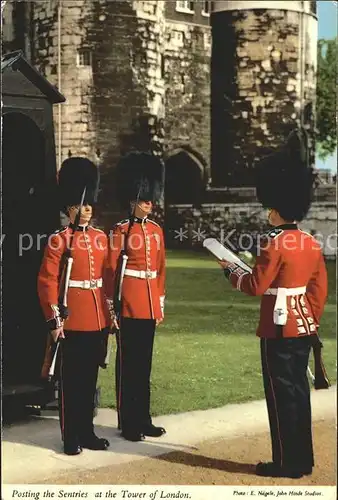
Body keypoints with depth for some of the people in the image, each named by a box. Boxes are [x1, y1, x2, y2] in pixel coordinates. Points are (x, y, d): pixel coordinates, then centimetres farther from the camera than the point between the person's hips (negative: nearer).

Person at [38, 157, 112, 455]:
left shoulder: (101, 237, 10)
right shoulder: (59, 240, -8)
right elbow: (47, 281, -11)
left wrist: (110, 312, 13)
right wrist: (54, 319, -15)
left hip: (99, 320, 6)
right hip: (72, 321, -5)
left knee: (90, 379, 13)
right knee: (71, 381, 3)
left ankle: (87, 431, 24)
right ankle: (71, 438, 12)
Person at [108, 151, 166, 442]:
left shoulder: (156, 230, 10)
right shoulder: (120, 231, -8)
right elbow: (112, 271, -10)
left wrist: (160, 303, 13)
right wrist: (113, 307, -13)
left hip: (150, 306, 6)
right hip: (128, 306, -6)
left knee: (145, 363, 13)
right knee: (127, 364, 3)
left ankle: (143, 419, 23)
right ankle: (128, 423, 11)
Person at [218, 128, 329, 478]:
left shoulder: (273, 243, -17)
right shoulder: (311, 243, 7)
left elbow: (255, 286, -12)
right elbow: (319, 289, 11)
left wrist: (230, 269, 4)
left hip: (279, 329, -8)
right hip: (304, 327, 8)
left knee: (281, 393, 0)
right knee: (298, 390, 13)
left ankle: (287, 462, 6)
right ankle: (303, 459, 21)